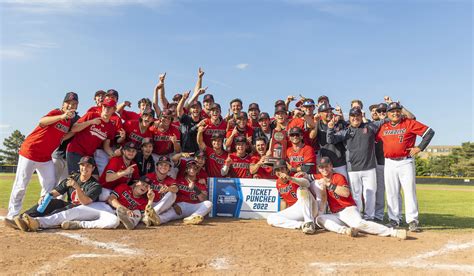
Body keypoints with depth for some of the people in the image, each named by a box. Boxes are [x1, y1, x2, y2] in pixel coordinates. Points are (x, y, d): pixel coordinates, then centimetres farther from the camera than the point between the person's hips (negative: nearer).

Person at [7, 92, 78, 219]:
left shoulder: (70, 121, 6)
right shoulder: (56, 112, -14)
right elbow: (41, 122, -35)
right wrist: (62, 116, -48)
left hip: (46, 157, 7)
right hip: (30, 151, -7)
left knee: (50, 185, 5)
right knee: (21, 185, -1)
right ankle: (12, 214, 11)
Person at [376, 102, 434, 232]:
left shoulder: (409, 123, -2)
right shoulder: (383, 127, 9)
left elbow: (429, 132, -4)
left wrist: (419, 148, -8)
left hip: (406, 162, -3)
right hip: (389, 163, 4)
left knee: (410, 191, -5)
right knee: (391, 193, 7)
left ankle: (412, 221, 0)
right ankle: (394, 220, 15)